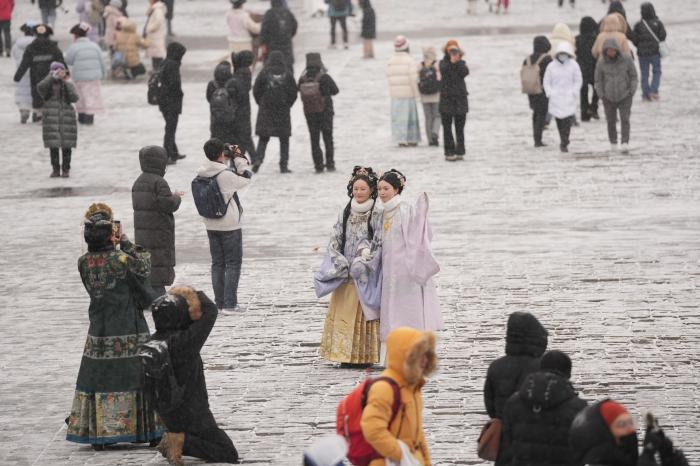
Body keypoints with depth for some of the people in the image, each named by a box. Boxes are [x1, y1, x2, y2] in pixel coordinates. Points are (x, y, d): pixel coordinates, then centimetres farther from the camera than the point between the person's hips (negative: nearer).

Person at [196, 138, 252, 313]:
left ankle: (219, 302, 16)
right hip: (230, 226, -6)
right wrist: (238, 158, -1)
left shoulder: (201, 174, -4)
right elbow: (246, 178, -8)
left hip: (211, 225, 6)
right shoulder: (226, 175, -22)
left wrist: (226, 160, 5)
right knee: (233, 264, 4)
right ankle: (229, 304, 1)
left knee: (217, 263, 14)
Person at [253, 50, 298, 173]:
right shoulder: (287, 74, -4)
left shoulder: (264, 73, -5)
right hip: (283, 112, 0)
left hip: (266, 110, 0)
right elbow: (294, 92, -2)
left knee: (263, 138, 7)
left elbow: (256, 90, -2)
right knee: (284, 139, 8)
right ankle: (284, 165, 6)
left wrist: (261, 104, 12)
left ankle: (258, 159, -12)